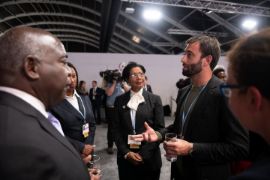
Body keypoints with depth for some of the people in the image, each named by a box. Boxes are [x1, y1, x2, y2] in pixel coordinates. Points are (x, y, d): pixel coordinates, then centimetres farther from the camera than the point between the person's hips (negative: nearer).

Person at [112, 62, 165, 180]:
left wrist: (143, 154, -11)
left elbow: (160, 129, -5)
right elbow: (116, 129, 1)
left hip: (149, 159, -1)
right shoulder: (120, 100, 1)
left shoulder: (155, 99, -3)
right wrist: (126, 153, -9)